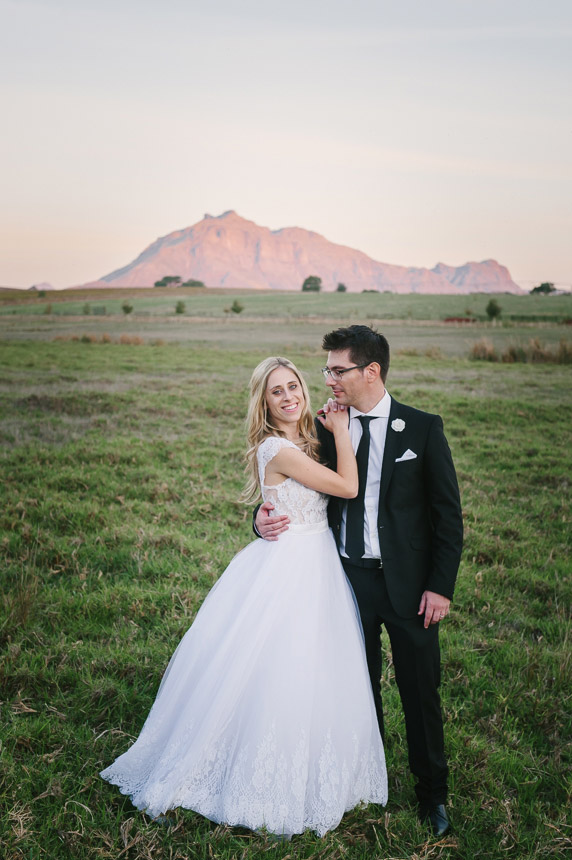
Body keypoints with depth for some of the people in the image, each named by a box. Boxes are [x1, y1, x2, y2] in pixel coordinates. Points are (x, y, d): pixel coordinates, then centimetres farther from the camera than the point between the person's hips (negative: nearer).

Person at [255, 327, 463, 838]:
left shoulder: (423, 428, -6)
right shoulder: (326, 428, 1)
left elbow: (448, 513, -5)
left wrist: (441, 586, -9)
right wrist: (265, 519, -13)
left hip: (408, 583, -2)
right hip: (349, 579, 3)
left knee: (421, 691, 10)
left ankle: (432, 794, 31)